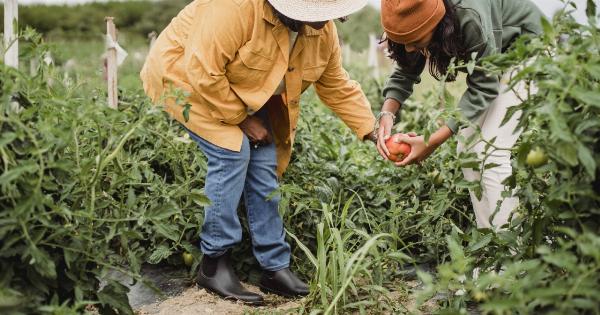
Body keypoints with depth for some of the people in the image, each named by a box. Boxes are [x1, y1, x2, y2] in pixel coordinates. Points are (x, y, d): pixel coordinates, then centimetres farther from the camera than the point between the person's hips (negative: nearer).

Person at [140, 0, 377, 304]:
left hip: (246, 96, 7)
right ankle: (213, 264, -11)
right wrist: (242, 119, -24)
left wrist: (373, 133, -8)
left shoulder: (323, 31, -12)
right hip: (186, 77, -6)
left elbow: (337, 87, -2)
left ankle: (275, 268, 4)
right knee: (231, 153, -24)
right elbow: (204, 73, -35)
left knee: (264, 164, -6)